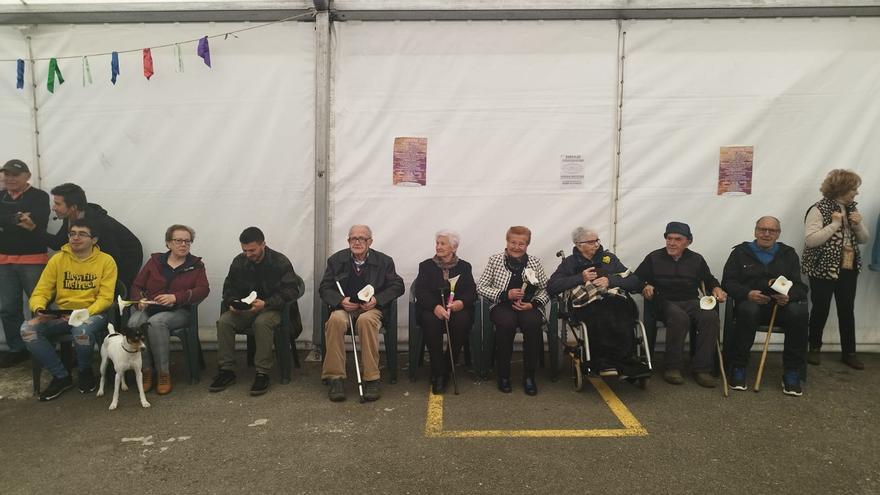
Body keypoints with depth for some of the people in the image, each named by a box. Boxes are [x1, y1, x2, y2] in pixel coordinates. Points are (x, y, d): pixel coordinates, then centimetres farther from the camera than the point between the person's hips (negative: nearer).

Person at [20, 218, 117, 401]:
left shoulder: (106, 261, -4)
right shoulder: (57, 259, 4)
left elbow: (105, 298, -8)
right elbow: (40, 293, 4)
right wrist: (39, 309, -20)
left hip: (93, 314, -4)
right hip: (60, 315, 4)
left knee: (82, 331, -37)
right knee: (28, 329, -23)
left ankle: (85, 372, -4)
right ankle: (61, 376, -6)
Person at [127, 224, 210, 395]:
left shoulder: (196, 265, 11)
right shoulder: (155, 261, 18)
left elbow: (203, 290, -4)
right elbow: (136, 285, 16)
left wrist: (175, 297, -19)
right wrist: (140, 299, -8)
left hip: (177, 311, -2)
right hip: (147, 308, 2)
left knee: (156, 322, -35)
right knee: (134, 322, -32)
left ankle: (163, 373, -25)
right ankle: (145, 370, -19)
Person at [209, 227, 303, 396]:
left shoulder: (280, 262, -9)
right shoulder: (238, 262, 5)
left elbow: (290, 292, -15)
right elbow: (229, 288, 13)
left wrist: (265, 304, -27)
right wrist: (232, 303, -10)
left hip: (272, 308, -5)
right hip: (245, 309, 5)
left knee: (262, 322, -37)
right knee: (223, 321, -23)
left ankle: (263, 374, -28)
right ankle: (226, 370, -13)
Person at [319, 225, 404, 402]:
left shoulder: (384, 261, 5)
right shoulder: (336, 259, 8)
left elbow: (397, 286, 6)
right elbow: (324, 288, 8)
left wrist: (377, 299, -10)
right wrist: (341, 300, -12)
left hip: (372, 308, -1)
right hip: (344, 307, 2)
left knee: (366, 320, -37)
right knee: (335, 320, -34)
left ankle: (371, 379, -31)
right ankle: (335, 378, -27)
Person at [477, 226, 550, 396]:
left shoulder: (535, 262, 9)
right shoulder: (495, 260, 4)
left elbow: (546, 289, 9)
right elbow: (481, 287, 0)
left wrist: (533, 304, -10)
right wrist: (506, 295, -12)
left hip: (529, 307, 1)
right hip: (503, 306, -1)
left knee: (532, 323, -33)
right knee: (507, 323, -35)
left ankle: (529, 377, -16)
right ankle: (503, 375, -16)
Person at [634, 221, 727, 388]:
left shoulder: (696, 259, 17)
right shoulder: (654, 258, 10)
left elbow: (709, 279, 29)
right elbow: (636, 279, 7)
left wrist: (717, 289, 8)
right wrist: (645, 288, -14)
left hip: (691, 302, 3)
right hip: (664, 302, -3)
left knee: (711, 316, -30)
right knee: (679, 317, -38)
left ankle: (701, 368, -22)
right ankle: (672, 367, -26)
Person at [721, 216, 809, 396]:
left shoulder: (789, 254, 17)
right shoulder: (741, 252, 12)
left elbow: (800, 286, 8)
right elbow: (728, 282, 3)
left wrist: (789, 296, -17)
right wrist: (747, 293, -18)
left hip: (781, 306, 2)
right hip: (751, 301, -2)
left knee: (799, 312, -32)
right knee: (748, 310, -37)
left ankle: (792, 372, -19)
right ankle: (738, 368, -24)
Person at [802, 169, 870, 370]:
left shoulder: (851, 208, 10)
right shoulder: (819, 209, -13)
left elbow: (863, 239, 14)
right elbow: (810, 240, -22)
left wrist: (858, 225, -5)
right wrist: (834, 224, -21)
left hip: (848, 269, 6)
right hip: (824, 270, -6)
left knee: (847, 311, 9)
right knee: (821, 310, 4)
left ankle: (849, 353, 19)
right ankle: (814, 349, 21)